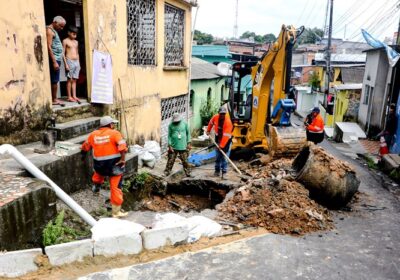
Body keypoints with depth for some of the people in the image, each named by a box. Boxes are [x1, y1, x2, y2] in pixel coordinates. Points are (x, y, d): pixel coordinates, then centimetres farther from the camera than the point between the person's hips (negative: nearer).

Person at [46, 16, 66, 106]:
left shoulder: (54, 31, 20)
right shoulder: (49, 30, -9)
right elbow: (49, 47, -17)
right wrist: (54, 62, -22)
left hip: (57, 59, 10)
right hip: (54, 59, -10)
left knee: (54, 80, 10)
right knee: (55, 80, -6)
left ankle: (53, 99, 13)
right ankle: (54, 99, -1)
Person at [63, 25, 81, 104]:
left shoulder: (76, 42, 16)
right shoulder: (65, 41, -2)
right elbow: (63, 53, -6)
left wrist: (79, 63, 15)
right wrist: (66, 64, -13)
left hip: (76, 62, 6)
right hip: (69, 61, -6)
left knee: (74, 80, 5)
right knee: (70, 80, -4)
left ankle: (74, 96, 5)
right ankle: (69, 97, 0)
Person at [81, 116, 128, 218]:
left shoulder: (93, 134, 6)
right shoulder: (115, 133, -7)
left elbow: (85, 147, 20)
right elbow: (122, 147, -21)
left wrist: (83, 155, 38)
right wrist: (122, 159, -16)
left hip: (99, 165, 5)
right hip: (114, 165, -4)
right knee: (116, 188, 4)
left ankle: (96, 187, 55)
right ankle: (116, 212, 10)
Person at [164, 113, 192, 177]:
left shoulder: (184, 123, -1)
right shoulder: (171, 125, -3)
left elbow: (188, 133, 6)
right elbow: (169, 136, 0)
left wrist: (188, 143, 2)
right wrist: (169, 146, -6)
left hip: (183, 147, 0)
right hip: (173, 147, 0)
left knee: (185, 161, 7)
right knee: (170, 161, 3)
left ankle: (188, 173, 20)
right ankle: (166, 173, 13)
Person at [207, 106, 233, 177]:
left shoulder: (228, 122, -28)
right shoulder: (215, 117, -13)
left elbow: (226, 135, -31)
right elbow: (211, 123, 13)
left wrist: (222, 145, -33)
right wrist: (208, 131, 17)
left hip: (226, 140, -4)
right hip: (218, 138, 4)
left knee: (225, 156, -5)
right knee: (218, 156, 9)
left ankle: (224, 172, 0)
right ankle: (217, 170, 16)